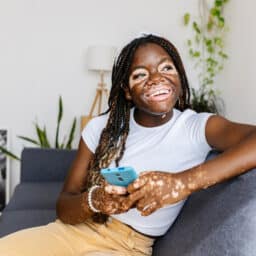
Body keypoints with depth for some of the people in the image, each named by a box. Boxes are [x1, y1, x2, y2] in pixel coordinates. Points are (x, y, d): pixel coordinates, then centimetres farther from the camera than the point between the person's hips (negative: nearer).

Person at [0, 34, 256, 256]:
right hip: (73, 230, 3)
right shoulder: (101, 127, 1)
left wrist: (185, 181, -39)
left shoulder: (198, 127, -9)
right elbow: (64, 206, -1)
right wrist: (94, 201, -25)